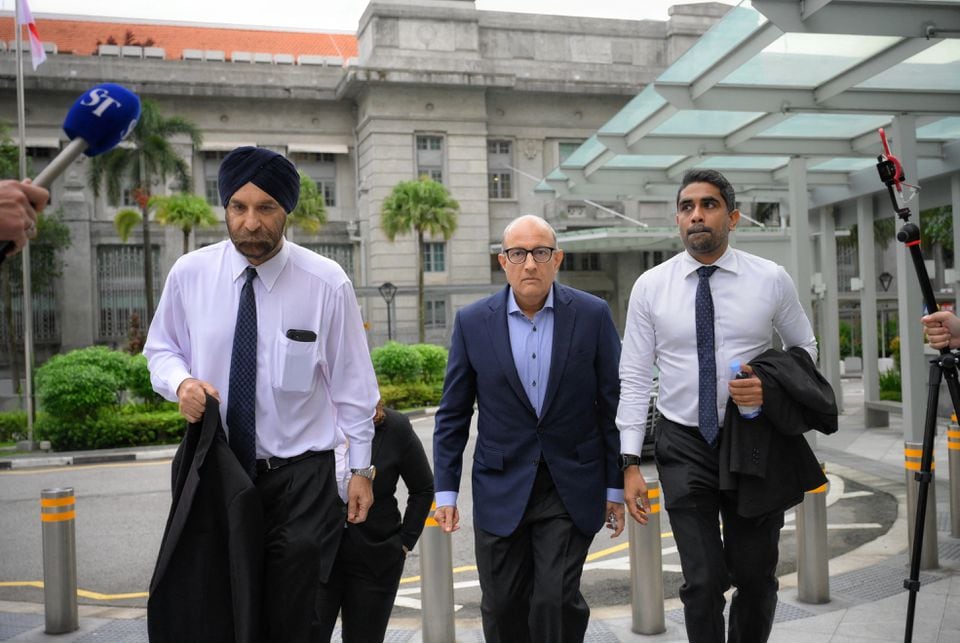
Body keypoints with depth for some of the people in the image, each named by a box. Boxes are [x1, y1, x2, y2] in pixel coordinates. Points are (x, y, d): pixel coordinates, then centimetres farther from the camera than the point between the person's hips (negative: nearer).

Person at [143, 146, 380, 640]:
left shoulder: (327, 283, -11)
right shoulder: (189, 274, -4)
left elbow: (352, 382, -3)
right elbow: (161, 348, 11)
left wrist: (361, 469, 0)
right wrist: (180, 380, -12)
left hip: (300, 479, -2)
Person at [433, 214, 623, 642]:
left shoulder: (592, 315, -4)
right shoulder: (472, 322, -1)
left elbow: (613, 405, 0)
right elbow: (452, 415, 4)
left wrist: (616, 486, 1)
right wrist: (445, 490, 1)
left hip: (571, 489, -1)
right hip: (501, 489, 2)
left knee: (557, 600, -7)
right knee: (502, 608, 9)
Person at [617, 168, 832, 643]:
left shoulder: (771, 279, -3)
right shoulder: (650, 286, -3)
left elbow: (804, 348, 11)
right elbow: (634, 378, -2)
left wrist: (771, 385, -11)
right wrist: (630, 463, -7)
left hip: (752, 442, 1)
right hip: (683, 444, -1)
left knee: (756, 578, 13)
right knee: (702, 582, -3)